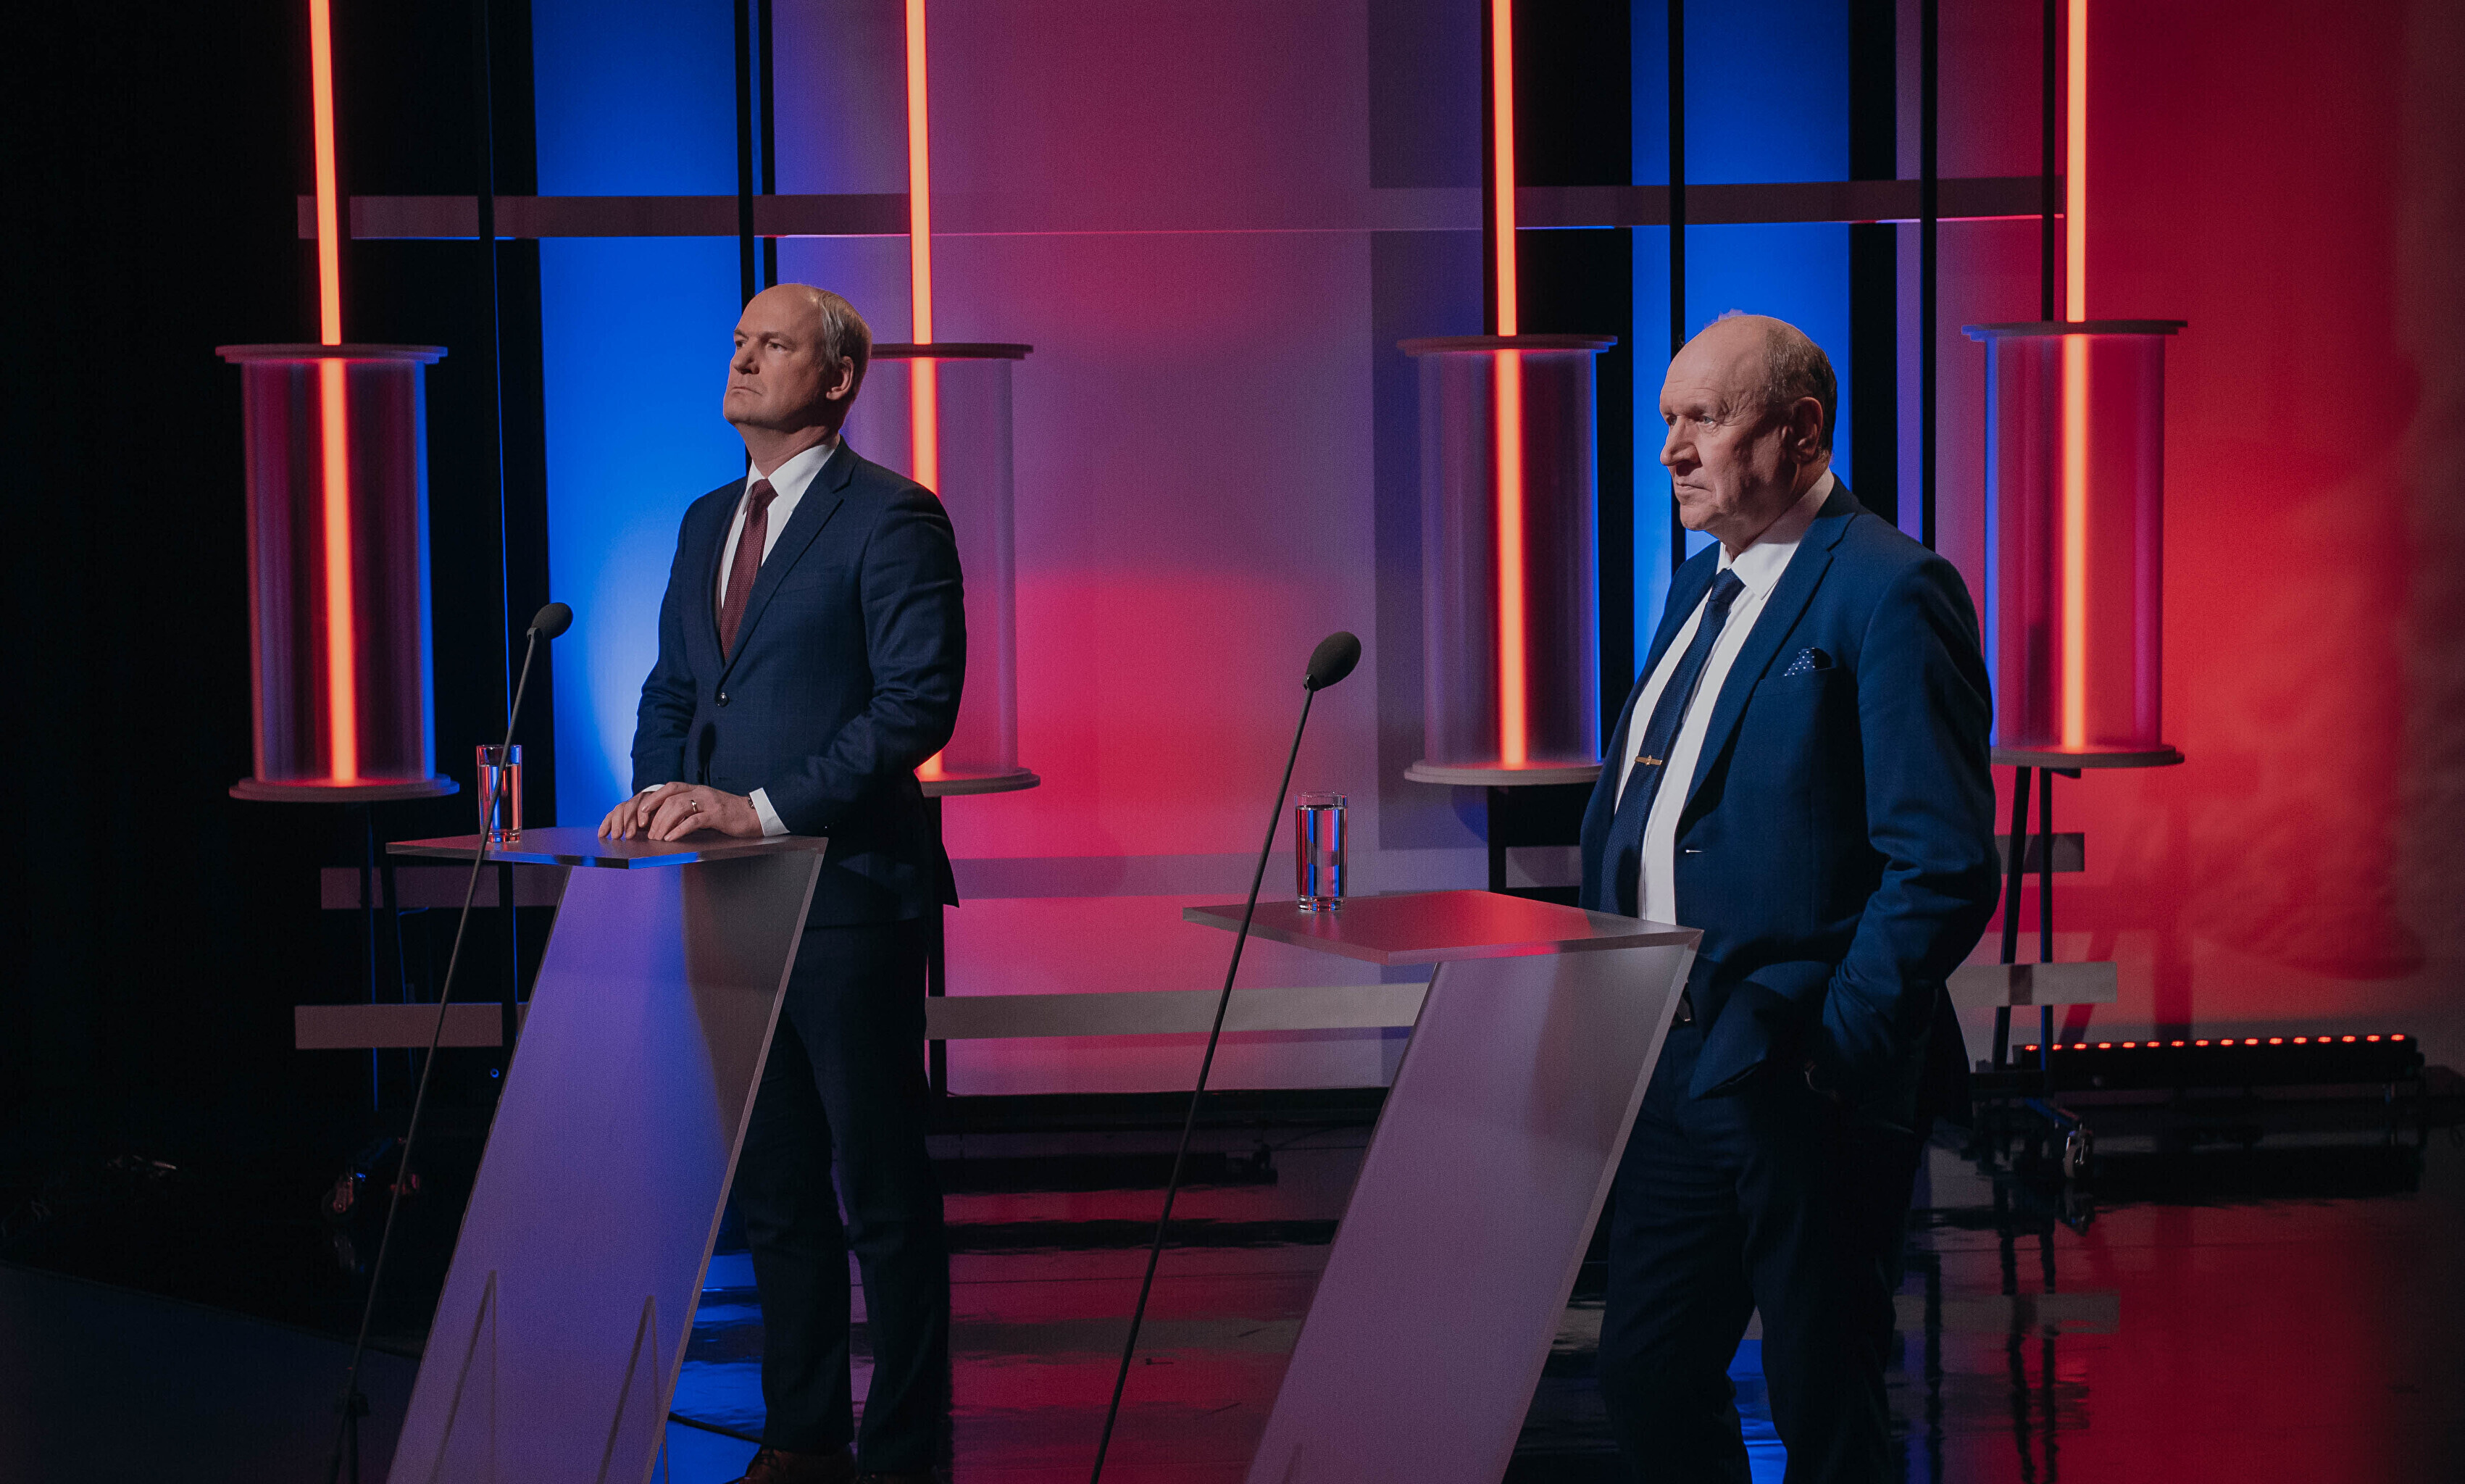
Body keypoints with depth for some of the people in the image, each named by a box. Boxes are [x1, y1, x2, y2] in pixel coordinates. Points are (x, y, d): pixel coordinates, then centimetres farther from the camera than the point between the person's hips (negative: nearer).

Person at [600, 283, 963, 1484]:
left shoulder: (891, 520, -8)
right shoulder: (707, 522, 17)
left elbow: (919, 702, -16)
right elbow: (670, 688, 22)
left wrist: (764, 808, -20)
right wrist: (662, 793, 1)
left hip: (846, 897, -7)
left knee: (881, 1192, 0)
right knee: (775, 1188, 13)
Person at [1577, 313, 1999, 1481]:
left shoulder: (1891, 594, -13)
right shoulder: (1699, 586, 15)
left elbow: (1944, 865, -18)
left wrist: (1831, 1052, -20)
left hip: (1803, 1086, -8)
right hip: (1670, 1065, 8)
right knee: (1644, 1380, 14)